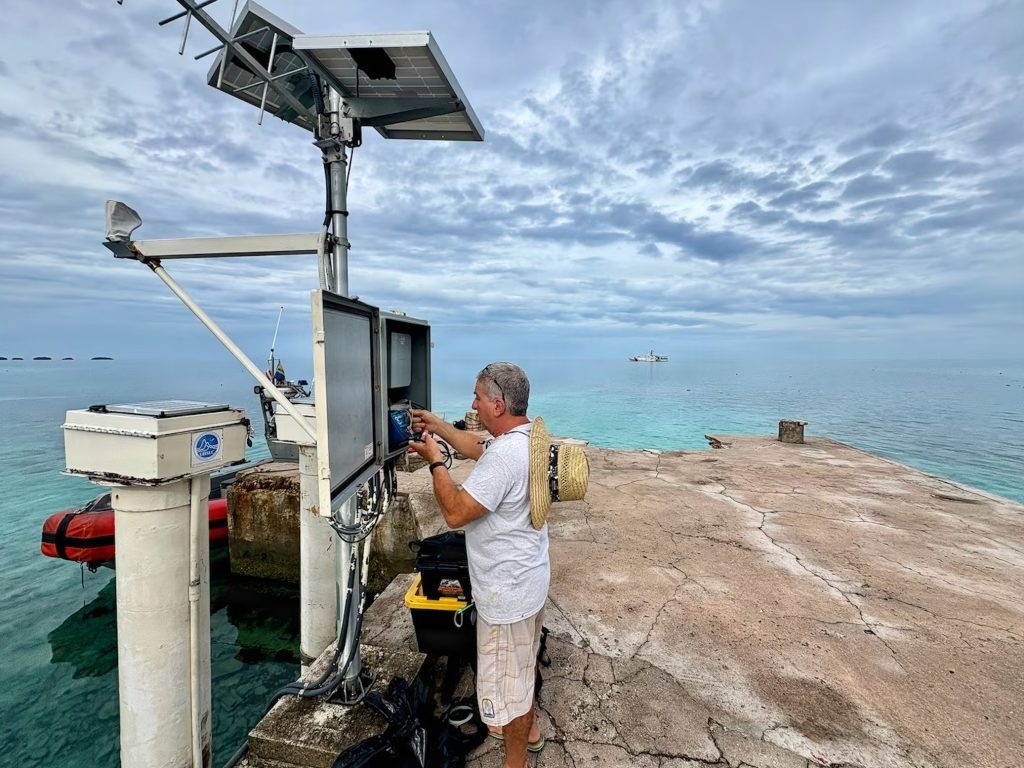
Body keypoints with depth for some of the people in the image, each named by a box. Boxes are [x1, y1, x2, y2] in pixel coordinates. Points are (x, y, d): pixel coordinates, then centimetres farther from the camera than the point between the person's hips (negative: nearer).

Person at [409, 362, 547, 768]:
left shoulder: (505, 455, -33)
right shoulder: (529, 434, -2)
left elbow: (455, 512, -30)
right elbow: (479, 449, 14)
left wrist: (434, 460, -18)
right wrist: (437, 425, 10)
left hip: (507, 589, -10)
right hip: (529, 577, 10)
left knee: (507, 675, 13)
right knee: (522, 659, 30)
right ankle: (527, 727, 53)